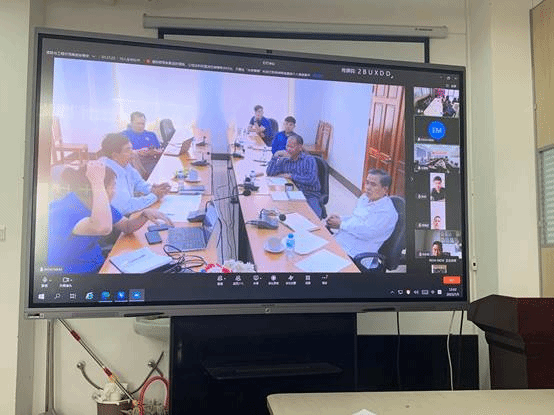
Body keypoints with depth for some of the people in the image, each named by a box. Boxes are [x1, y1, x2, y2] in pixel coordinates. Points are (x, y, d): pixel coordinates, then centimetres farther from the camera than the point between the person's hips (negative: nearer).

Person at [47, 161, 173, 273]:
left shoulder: (100, 204, 0)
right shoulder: (63, 213, -27)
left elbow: (127, 227, 12)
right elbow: (103, 228, -47)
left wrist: (145, 214, -9)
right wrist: (97, 182, -40)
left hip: (98, 265, 8)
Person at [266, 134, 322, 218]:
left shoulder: (309, 160, -5)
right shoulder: (285, 161, 9)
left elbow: (312, 180, -19)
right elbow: (269, 173, 5)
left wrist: (291, 176, -14)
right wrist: (276, 155, -3)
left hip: (309, 195, -4)